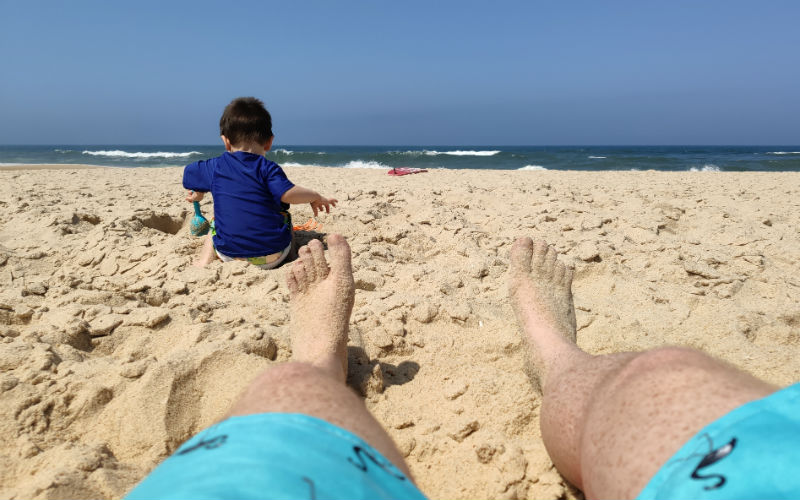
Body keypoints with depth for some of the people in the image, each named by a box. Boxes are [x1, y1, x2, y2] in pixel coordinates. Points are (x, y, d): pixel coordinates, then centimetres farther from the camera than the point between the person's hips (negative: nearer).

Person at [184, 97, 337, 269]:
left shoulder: (215, 166, 4)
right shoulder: (267, 168, -7)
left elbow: (188, 172, 20)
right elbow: (288, 194, -21)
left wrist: (198, 193, 40)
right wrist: (315, 197, -4)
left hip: (229, 254, 2)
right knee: (284, 215, 27)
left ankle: (205, 258, 19)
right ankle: (290, 257, 21)